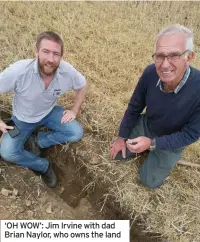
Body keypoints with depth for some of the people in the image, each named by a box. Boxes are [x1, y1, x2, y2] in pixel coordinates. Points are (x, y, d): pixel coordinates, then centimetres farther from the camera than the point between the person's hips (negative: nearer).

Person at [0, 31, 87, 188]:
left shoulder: (67, 71, -25)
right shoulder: (19, 71, -34)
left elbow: (82, 86, -4)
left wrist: (75, 110, -9)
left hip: (49, 112, 2)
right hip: (23, 118, -1)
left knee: (76, 133, -15)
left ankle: (38, 140, 2)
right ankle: (43, 166, 6)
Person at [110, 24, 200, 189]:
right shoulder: (151, 73, -26)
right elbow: (134, 107, -10)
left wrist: (152, 144, -32)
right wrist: (122, 137, -3)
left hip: (172, 140, -3)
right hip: (145, 125, 3)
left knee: (149, 181, 3)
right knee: (118, 154, 6)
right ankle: (150, 152, 27)